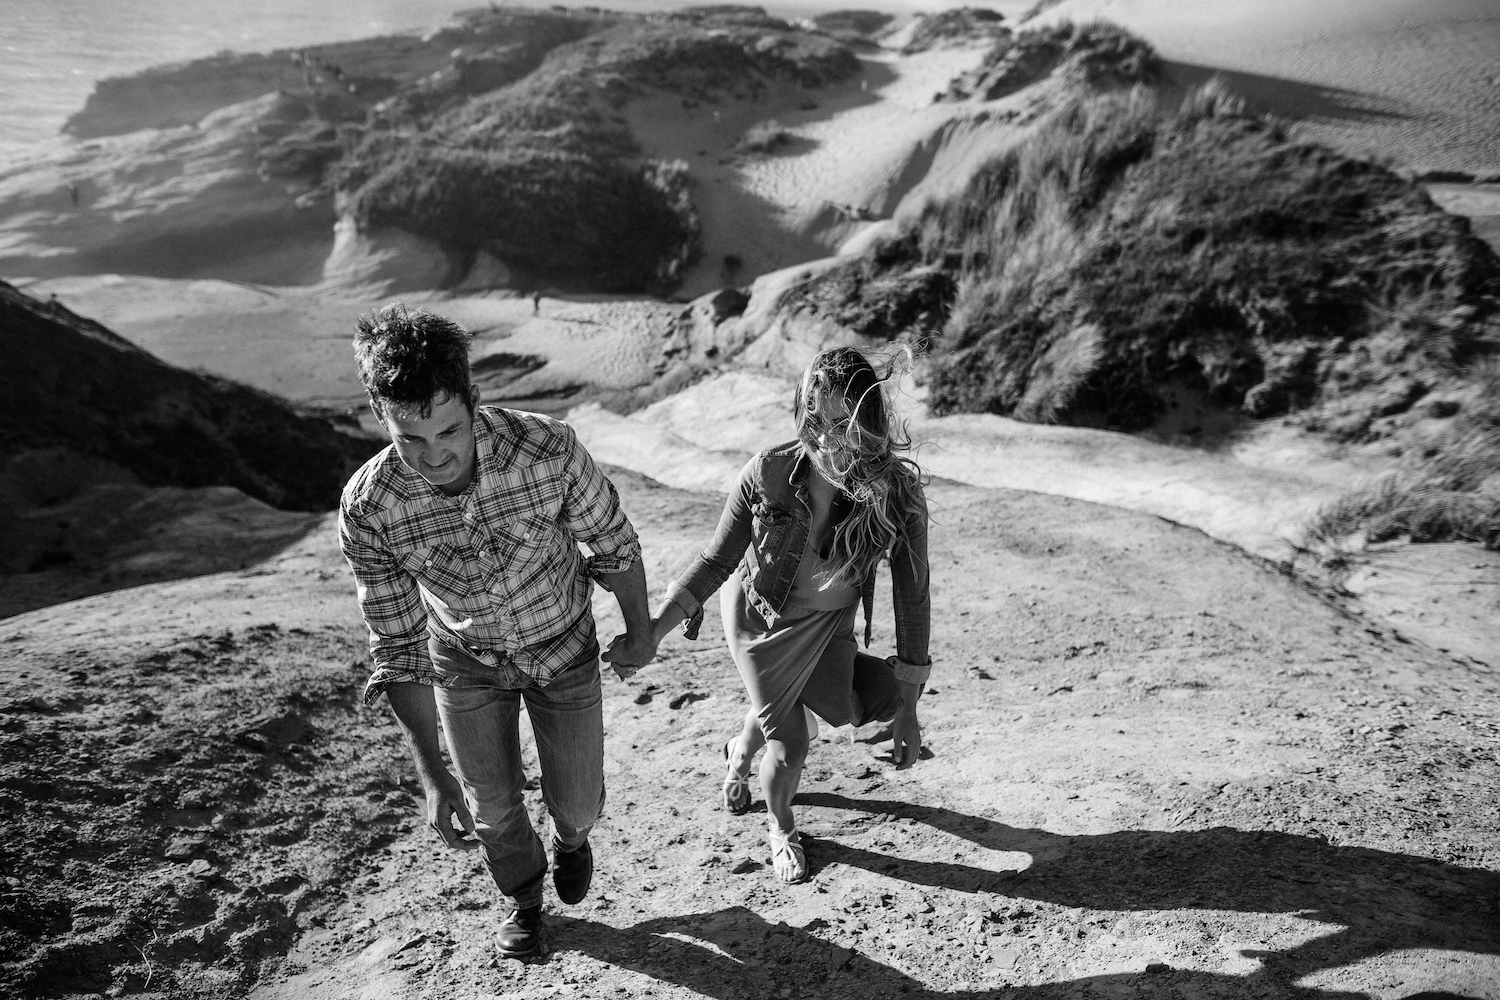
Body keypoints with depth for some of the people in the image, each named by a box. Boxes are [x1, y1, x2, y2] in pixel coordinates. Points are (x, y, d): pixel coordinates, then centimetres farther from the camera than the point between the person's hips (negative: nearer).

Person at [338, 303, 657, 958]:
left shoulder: (547, 450, -33)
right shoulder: (367, 510, -28)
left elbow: (614, 542, -14)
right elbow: (398, 646, -15)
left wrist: (640, 633, 1)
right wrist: (431, 774, -15)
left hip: (563, 649, -1)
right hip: (464, 663, 1)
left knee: (577, 799, 11)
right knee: (492, 805, 15)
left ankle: (571, 838, 51)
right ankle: (522, 897, 49)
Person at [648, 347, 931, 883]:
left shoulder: (898, 491, -28)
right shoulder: (768, 473, -29)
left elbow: (912, 597, -20)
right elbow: (717, 560, -16)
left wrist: (907, 707, -17)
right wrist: (654, 626, -25)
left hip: (829, 621, 3)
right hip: (761, 616, -2)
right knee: (789, 746, 3)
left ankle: (740, 752, 61)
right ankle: (782, 830, 40)